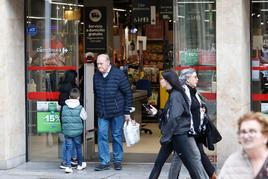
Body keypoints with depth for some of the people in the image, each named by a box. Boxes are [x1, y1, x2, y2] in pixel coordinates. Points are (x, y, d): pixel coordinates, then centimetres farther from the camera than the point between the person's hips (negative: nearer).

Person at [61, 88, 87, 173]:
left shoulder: (64, 108, 0)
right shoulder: (80, 108, -8)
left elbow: (62, 118, 9)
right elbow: (84, 117, 1)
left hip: (67, 131, 1)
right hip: (77, 131, -1)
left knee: (68, 148, 3)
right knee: (78, 147, 14)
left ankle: (68, 166, -7)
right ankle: (80, 164, 29)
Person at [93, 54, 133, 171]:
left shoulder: (119, 75, -11)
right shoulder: (96, 76, 3)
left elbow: (128, 93, -6)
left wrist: (127, 112, -6)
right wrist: (98, 108, 12)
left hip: (117, 112, -3)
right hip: (102, 113, 4)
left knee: (117, 136, 7)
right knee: (102, 135, -2)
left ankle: (117, 161, 19)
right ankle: (104, 162, 4)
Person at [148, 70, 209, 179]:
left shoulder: (175, 95, -16)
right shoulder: (172, 94, 11)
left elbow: (174, 118, -22)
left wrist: (166, 136, -19)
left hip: (180, 136, -10)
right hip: (172, 135, 10)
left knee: (191, 164, -2)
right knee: (159, 162, 12)